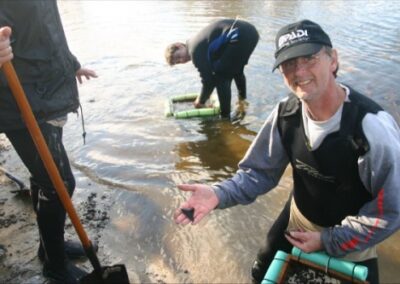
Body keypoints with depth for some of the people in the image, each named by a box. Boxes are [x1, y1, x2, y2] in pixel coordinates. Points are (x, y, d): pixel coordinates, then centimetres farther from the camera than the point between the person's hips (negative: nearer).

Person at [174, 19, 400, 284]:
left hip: (350, 239, -4)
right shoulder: (287, 112, -18)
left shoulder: (373, 127, -32)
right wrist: (219, 194, -29)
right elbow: (260, 171, -11)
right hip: (297, 219, 4)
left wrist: (328, 241, -18)